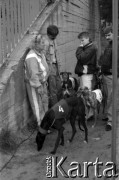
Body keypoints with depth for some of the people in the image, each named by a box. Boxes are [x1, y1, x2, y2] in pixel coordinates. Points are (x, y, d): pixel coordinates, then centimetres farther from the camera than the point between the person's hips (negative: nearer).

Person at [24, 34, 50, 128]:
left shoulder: (41, 54, 5)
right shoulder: (32, 57, -25)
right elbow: (33, 74, -27)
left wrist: (45, 81, 20)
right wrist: (38, 86, -25)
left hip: (42, 82, 10)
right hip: (34, 85, -9)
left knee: (45, 101, 18)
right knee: (37, 105, 1)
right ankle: (41, 125, 12)